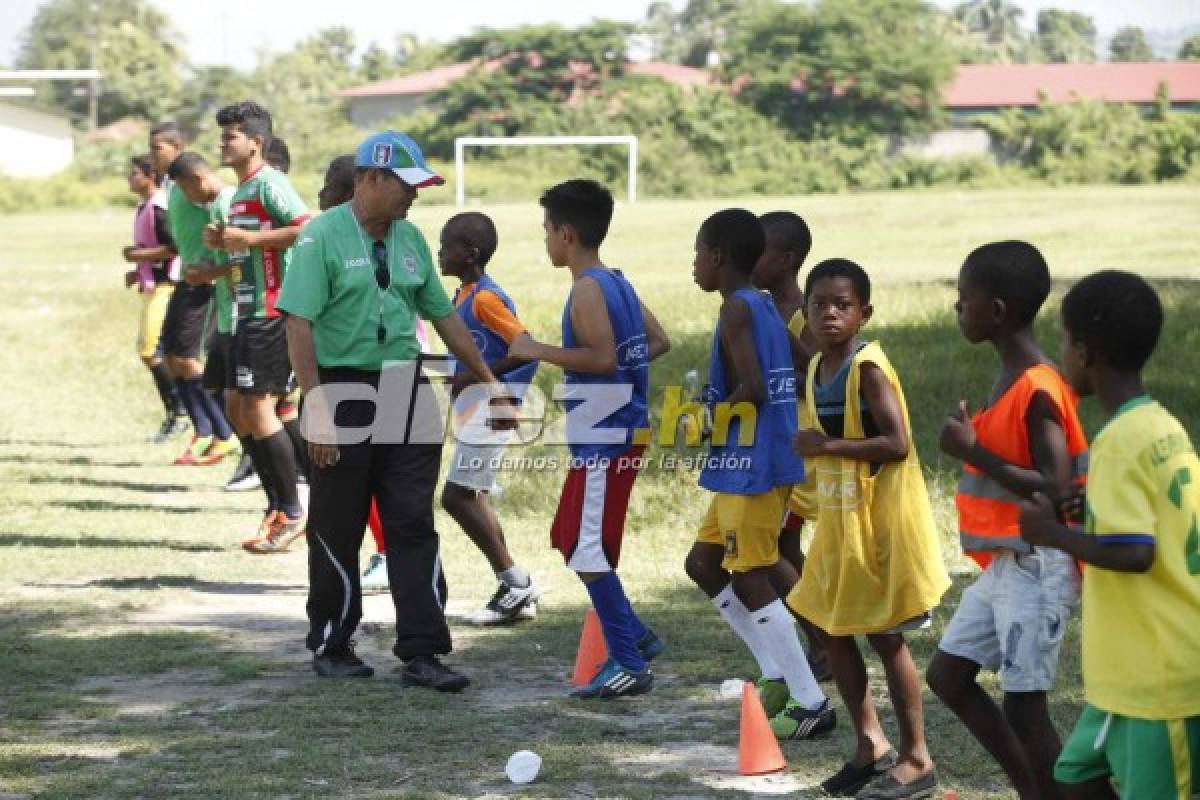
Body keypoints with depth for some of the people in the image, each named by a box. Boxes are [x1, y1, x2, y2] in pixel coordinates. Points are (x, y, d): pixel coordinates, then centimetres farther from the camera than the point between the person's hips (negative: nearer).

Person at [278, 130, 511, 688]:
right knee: (337, 531, 5)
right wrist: (317, 407, -20)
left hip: (406, 396, 5)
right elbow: (299, 323, -14)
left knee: (414, 527, 0)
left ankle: (421, 654, 2)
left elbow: (444, 314, 19)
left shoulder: (410, 239, 11)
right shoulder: (323, 237, -9)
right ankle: (330, 647, 20)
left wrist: (489, 382, 18)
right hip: (344, 390, -5)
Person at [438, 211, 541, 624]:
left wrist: (475, 376, -21)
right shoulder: (465, 294, 13)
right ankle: (515, 590, 14)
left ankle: (516, 582, -3)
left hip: (491, 409, -10)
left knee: (456, 497, -10)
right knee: (472, 498, 11)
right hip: (474, 410, 10)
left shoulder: (485, 297, -16)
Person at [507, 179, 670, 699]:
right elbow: (658, 341, 17)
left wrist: (538, 351, -19)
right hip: (619, 431, 10)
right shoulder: (617, 282, 12)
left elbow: (603, 357, -26)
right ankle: (635, 637, 24)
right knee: (573, 543, 19)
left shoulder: (587, 289, -15)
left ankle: (630, 664, -4)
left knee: (587, 552, -6)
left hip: (604, 438, -10)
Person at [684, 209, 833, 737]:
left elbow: (752, 389, -24)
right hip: (744, 467, 10)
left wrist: (713, 414, -8)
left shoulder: (736, 309, -14)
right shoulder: (766, 307, 13)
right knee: (703, 563, 18)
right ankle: (778, 673, 19)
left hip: (751, 465, -10)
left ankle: (812, 703, -3)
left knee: (750, 580, -4)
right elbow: (784, 383, 15)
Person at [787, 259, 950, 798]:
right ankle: (871, 744, 24)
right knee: (833, 629, 12)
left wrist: (828, 446, -24)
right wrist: (814, 447, 4)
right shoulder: (818, 368, 8)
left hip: (881, 521, -9)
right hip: (839, 518, 9)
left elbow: (897, 444, -26)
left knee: (885, 637, -2)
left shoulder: (868, 368, -17)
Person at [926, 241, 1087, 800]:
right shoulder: (1013, 379, 9)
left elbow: (1055, 489, -24)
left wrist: (973, 451, -24)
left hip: (1036, 567, -10)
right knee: (947, 676, 14)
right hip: (1004, 564, 10)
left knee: (1024, 707, -6)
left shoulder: (1038, 391, -20)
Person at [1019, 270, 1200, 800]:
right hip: (1145, 663, 9)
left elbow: (1134, 553, -25)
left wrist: (1054, 534, -13)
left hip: (1157, 671, -9)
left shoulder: (1120, 440, -18)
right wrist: (1090, 511, 15)